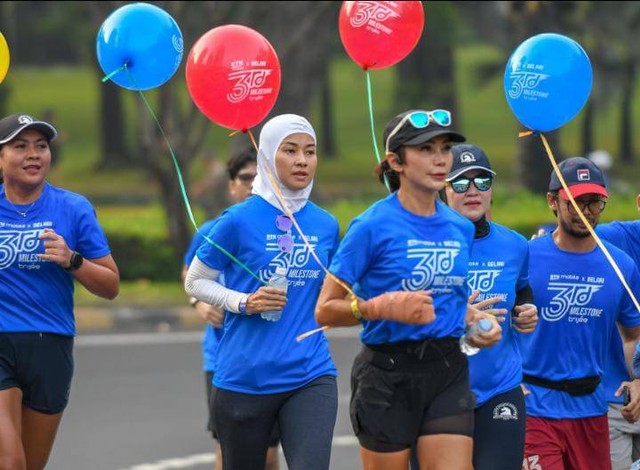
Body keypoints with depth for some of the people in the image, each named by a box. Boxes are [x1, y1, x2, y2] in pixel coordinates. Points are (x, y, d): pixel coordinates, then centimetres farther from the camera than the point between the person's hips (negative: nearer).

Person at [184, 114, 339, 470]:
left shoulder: (326, 225, 7)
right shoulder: (240, 220, -6)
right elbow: (195, 283, 3)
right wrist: (244, 302, -13)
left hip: (310, 376, 2)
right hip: (245, 377, -2)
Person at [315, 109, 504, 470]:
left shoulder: (461, 229, 8)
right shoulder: (373, 226, -9)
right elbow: (325, 310, -10)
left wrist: (475, 318, 4)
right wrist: (384, 307, -24)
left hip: (448, 372, 5)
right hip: (387, 375, -5)